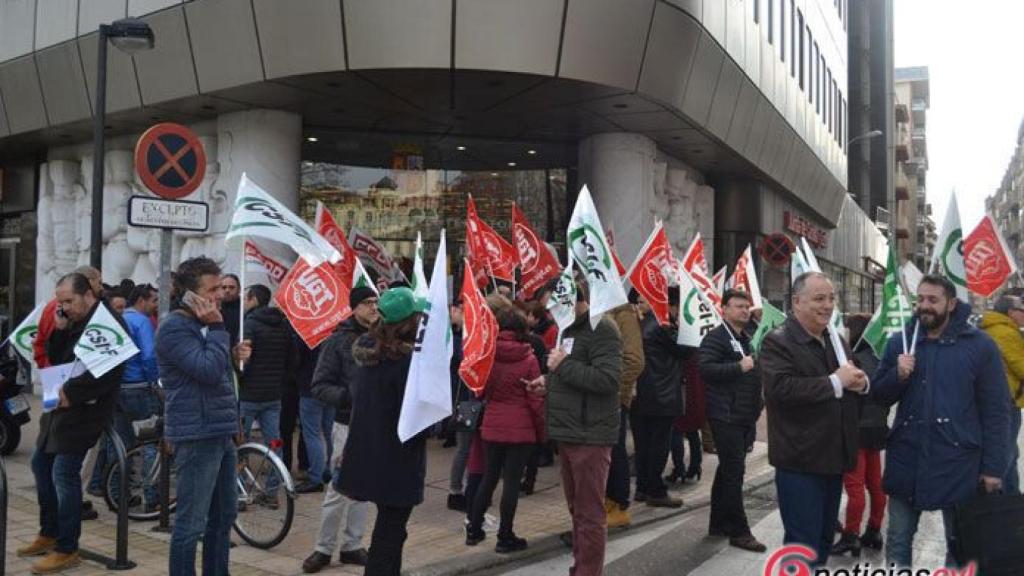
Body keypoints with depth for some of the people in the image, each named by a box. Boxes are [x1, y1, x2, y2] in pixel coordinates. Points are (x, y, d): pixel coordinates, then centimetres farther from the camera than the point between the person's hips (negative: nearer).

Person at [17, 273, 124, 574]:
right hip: (62, 406, 10)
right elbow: (55, 359, 14)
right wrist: (59, 331, -1)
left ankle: (67, 550, 1)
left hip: (85, 410, -10)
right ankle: (49, 534, 32)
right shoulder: (74, 323, 16)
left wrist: (71, 391, -24)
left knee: (64, 474, -10)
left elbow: (109, 371, -24)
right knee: (41, 464, 18)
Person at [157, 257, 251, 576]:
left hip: (221, 431, 9)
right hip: (196, 435, -9)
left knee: (224, 515, 17)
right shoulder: (174, 328, -13)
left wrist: (234, 355, 6)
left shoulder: (204, 324, 15)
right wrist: (217, 328, -17)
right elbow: (209, 370, -23)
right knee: (191, 523, -3)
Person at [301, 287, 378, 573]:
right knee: (339, 489, 0)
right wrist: (347, 396, -23)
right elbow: (320, 386, -7)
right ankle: (324, 549, 16)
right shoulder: (339, 340, -7)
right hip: (349, 425, -4)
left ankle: (352, 546, 24)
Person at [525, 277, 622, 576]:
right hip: (568, 432, 10)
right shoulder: (570, 329, 17)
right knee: (576, 507, 19)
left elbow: (609, 379, -26)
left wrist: (564, 365, -20)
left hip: (591, 435, -10)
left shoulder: (602, 329, -14)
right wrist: (549, 382, 11)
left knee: (590, 512, -1)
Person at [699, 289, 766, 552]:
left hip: (745, 416, 9)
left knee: (729, 471, 14)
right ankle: (739, 531, 0)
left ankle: (719, 524, 24)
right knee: (734, 472, -7)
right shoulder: (716, 337, -11)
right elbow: (705, 369, -24)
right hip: (726, 416, -9)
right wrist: (739, 366, -25)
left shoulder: (747, 339, 18)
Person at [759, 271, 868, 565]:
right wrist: (835, 382, -23)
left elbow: (855, 383, 22)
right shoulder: (777, 342, -13)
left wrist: (861, 382, -2)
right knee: (803, 545, -3)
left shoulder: (835, 341, 15)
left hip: (833, 458, 8)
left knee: (824, 539, 19)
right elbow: (780, 388, -28)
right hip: (800, 463, -8)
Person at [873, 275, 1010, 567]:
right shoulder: (899, 342, 4)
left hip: (957, 463, -2)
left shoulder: (980, 345, -5)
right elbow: (878, 396, 7)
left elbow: (996, 410, -4)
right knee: (898, 542, 13)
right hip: (906, 460, 3)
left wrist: (993, 466, -6)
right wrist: (898, 376, -13)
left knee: (960, 544, 15)